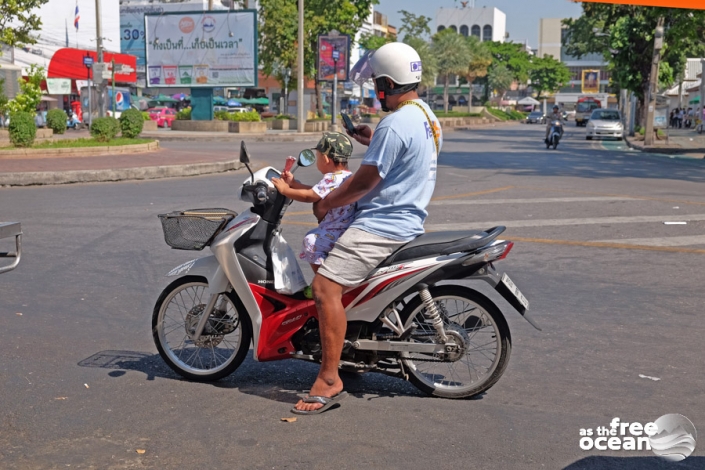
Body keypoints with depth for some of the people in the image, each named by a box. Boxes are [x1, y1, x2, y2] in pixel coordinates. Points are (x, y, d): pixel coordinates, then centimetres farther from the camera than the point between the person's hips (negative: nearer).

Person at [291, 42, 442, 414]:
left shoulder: (395, 125, -21)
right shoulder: (426, 114, 12)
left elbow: (364, 181, -19)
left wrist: (325, 204, -5)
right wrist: (374, 142, 16)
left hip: (382, 225, -11)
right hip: (407, 216, 11)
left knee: (325, 285, -20)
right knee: (322, 249, 28)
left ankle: (329, 380, -18)